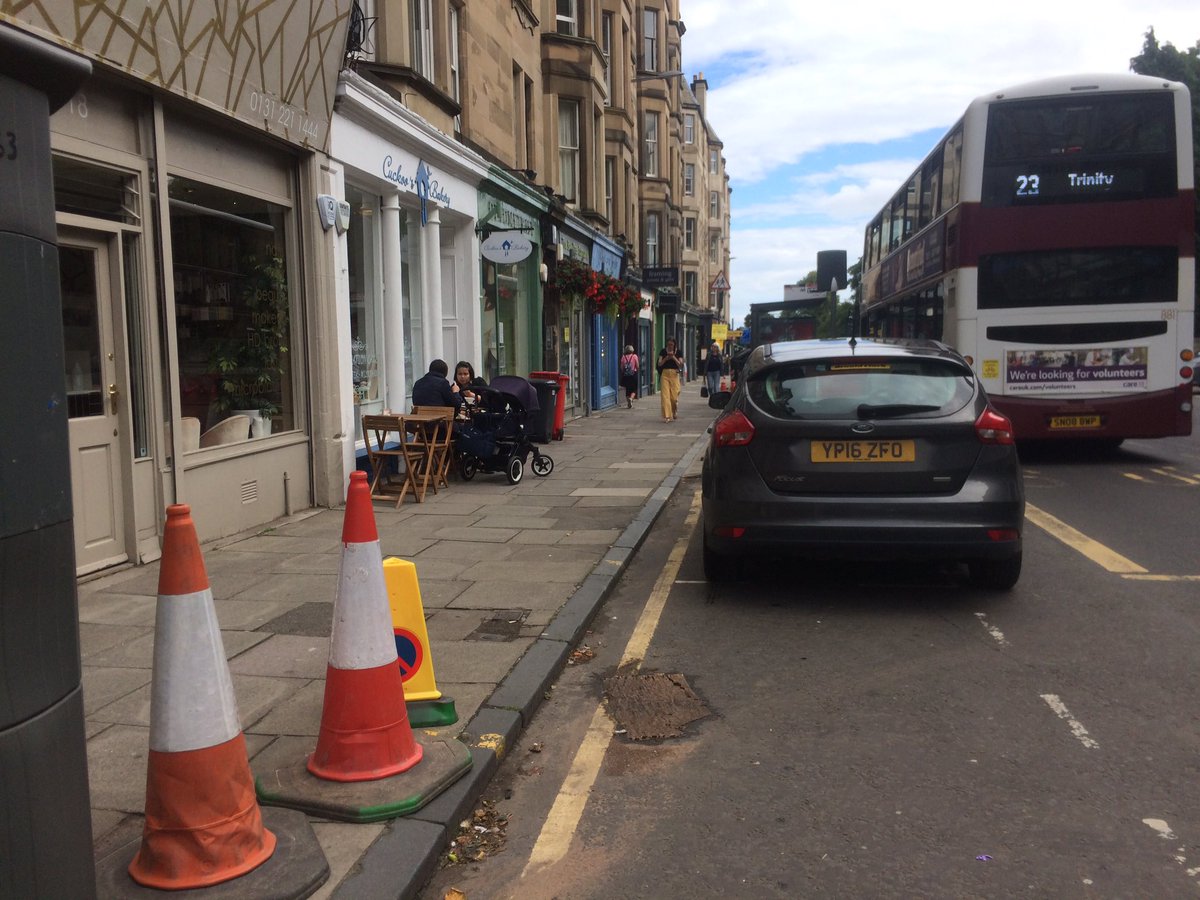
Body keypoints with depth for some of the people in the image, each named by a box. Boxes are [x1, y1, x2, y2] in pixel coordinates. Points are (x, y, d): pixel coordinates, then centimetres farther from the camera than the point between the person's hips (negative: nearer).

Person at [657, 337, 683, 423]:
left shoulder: (678, 352, 4)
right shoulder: (663, 351, 5)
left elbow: (680, 365, -3)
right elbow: (659, 364, 0)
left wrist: (674, 357, -15)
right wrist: (666, 358, -15)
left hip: (674, 374, 0)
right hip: (665, 374, 0)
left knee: (674, 395, -1)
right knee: (665, 395, -8)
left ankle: (675, 412, 28)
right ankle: (667, 416, -6)